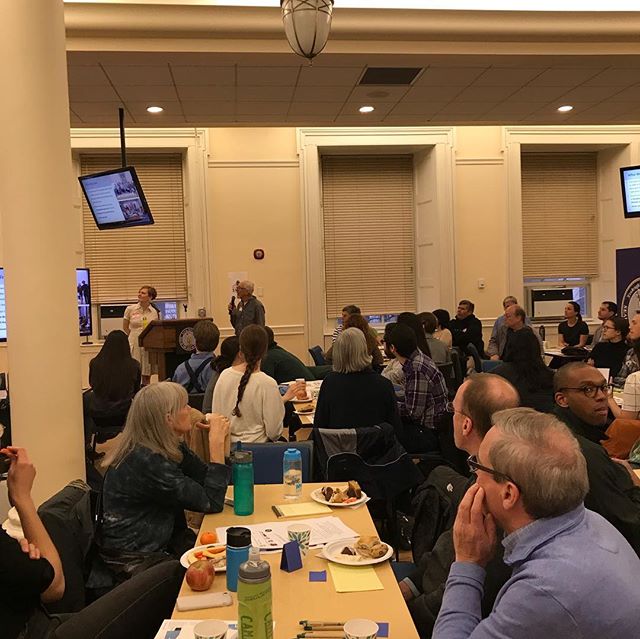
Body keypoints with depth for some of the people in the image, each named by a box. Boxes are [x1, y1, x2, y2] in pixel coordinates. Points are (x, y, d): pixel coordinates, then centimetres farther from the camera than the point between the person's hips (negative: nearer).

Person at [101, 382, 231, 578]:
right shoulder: (146, 461, -27)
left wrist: (220, 438, -7)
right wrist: (216, 442, -23)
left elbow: (206, 479, 5)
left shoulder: (168, 447, 0)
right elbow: (211, 502, -24)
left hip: (161, 544, 8)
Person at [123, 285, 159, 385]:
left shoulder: (155, 312, 3)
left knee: (147, 375, 6)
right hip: (134, 345, -1)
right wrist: (136, 336, 6)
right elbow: (125, 328, 10)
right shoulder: (130, 309, 2)